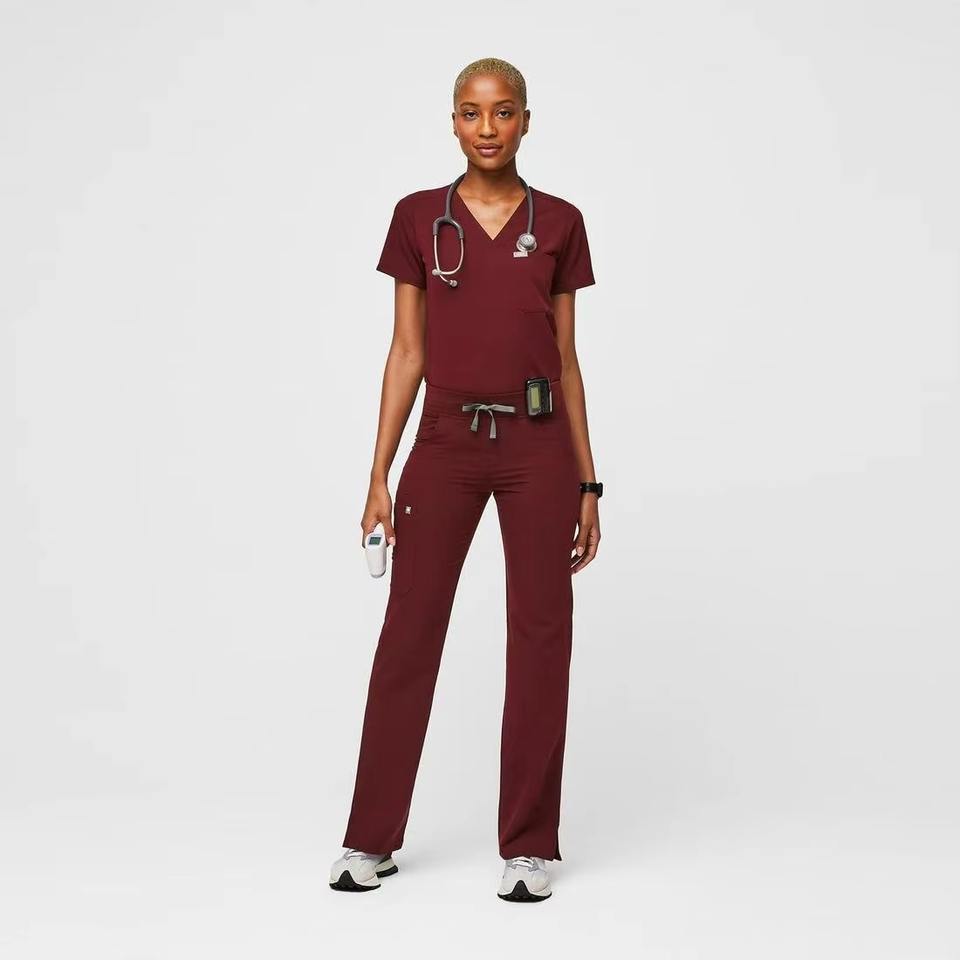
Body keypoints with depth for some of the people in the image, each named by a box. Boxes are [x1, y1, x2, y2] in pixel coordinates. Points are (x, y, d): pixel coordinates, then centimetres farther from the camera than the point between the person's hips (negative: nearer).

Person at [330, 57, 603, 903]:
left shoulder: (559, 223, 5)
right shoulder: (419, 217, 4)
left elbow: (566, 358, 6)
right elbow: (407, 353, 3)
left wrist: (587, 483, 4)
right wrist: (379, 474, -2)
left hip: (537, 446, 0)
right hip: (447, 443, 0)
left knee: (540, 641, 2)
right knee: (408, 636, 3)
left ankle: (529, 842, 14)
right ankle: (372, 837, 16)